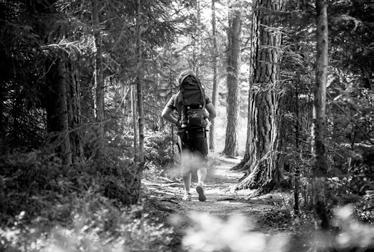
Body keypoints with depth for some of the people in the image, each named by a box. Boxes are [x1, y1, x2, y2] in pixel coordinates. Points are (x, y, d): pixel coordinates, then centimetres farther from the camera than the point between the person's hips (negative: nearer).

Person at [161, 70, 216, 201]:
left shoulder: (176, 97, 7)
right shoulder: (202, 95, 5)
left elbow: (164, 114, 1)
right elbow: (213, 113, -1)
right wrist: (207, 120, 19)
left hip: (183, 134, 1)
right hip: (199, 133, -1)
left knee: (186, 165, 12)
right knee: (202, 164, 5)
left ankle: (187, 193, 5)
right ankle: (200, 184, -23)